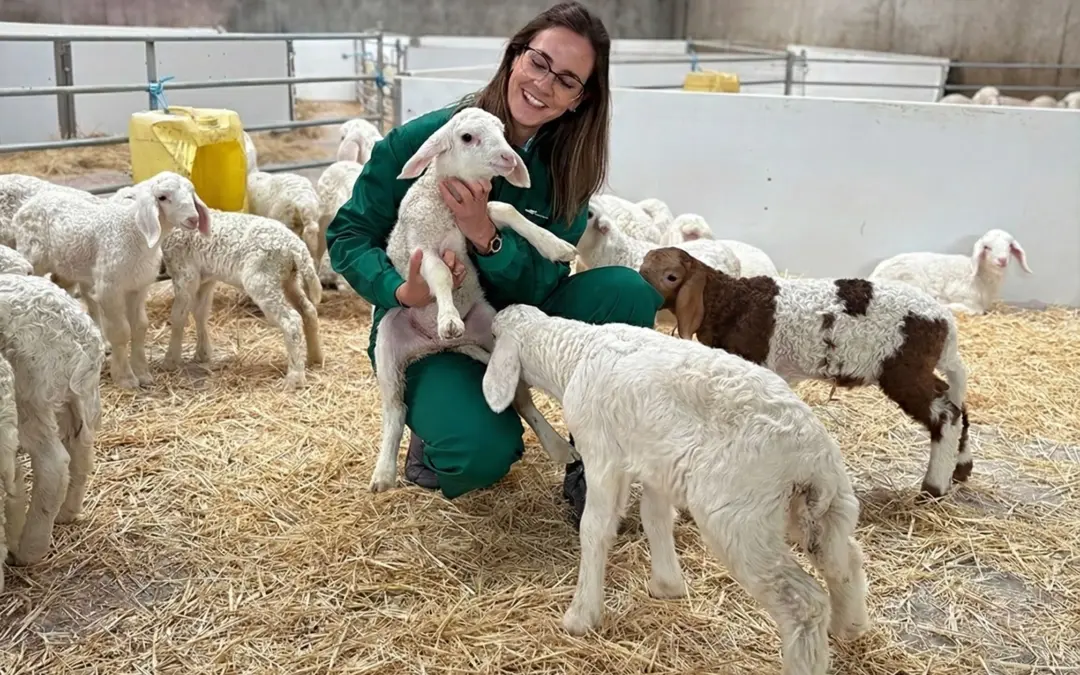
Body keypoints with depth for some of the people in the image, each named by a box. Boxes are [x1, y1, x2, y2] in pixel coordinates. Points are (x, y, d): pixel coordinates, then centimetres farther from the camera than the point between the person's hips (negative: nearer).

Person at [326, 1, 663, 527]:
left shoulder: (566, 167, -7)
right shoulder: (422, 139, -17)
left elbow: (541, 286, -13)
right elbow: (348, 235, -10)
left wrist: (486, 237, -33)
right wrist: (402, 291, -30)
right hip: (424, 332, -4)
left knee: (630, 293, -21)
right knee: (483, 452, -33)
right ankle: (436, 428, 6)